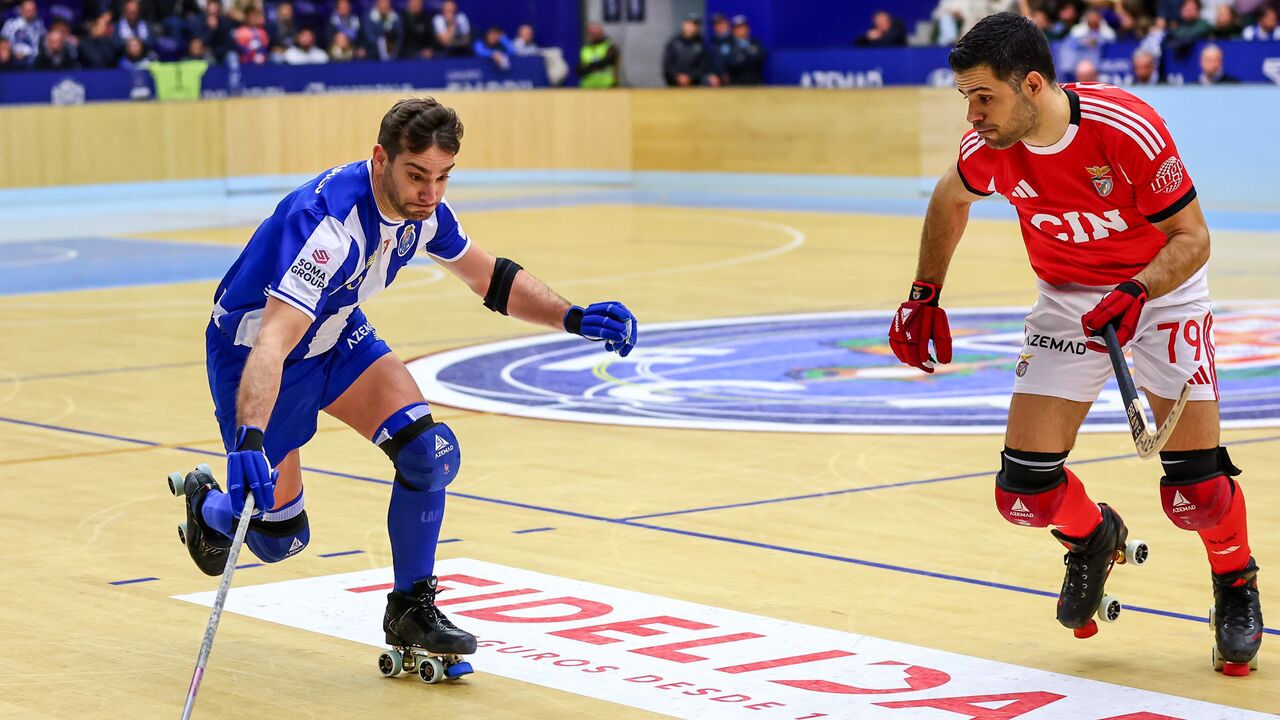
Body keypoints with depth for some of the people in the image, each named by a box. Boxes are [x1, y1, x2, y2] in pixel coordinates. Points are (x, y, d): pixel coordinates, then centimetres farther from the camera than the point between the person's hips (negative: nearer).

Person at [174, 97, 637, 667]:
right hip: (251, 344, -6)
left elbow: (489, 278, 4)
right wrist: (250, 442, -62)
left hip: (337, 335, 6)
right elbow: (272, 343, -48)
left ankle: (410, 609, 4)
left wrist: (574, 318, -11)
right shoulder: (331, 221, -38)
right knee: (279, 539, 2)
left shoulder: (423, 210, -14)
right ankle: (205, 504, 38)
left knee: (430, 453, -15)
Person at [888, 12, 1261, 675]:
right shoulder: (986, 150, -17)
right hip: (1066, 297, 4)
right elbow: (950, 200, 8)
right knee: (1024, 490, -7)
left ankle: (1237, 589, 23)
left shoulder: (1128, 129, -30)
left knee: (1196, 489, -11)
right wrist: (924, 295, 9)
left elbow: (1192, 236, -21)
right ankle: (1093, 538, 29)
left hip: (1162, 289, -3)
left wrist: (1135, 294, -37)